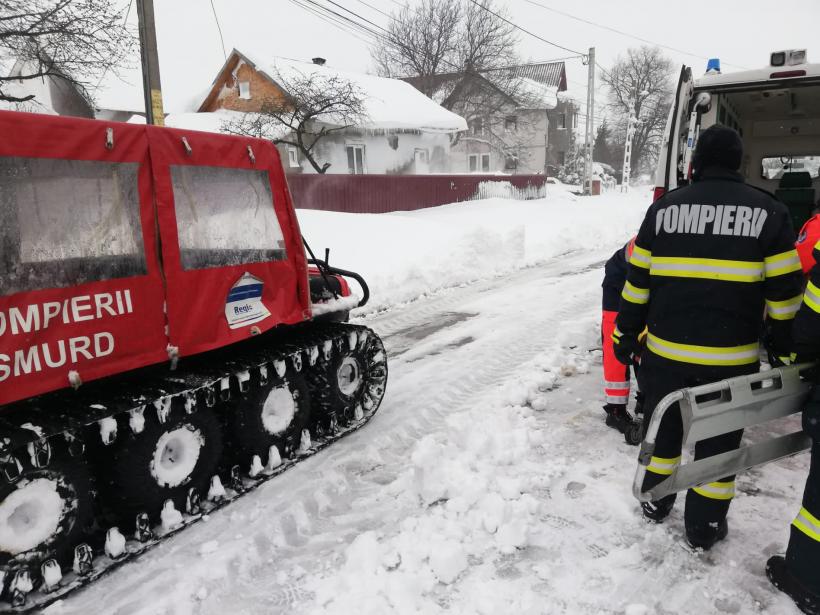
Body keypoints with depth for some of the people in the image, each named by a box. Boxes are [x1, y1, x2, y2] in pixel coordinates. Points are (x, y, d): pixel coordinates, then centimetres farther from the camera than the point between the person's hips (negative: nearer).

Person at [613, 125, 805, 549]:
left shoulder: (663, 208, 0)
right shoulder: (768, 211, -3)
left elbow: (637, 280, 2)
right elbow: (783, 292, -3)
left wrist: (626, 334, 11)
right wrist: (786, 350, 8)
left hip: (666, 349, 1)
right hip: (730, 355, -1)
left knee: (663, 427, 19)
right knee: (718, 439, 12)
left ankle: (655, 502, 33)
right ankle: (704, 527, 24)